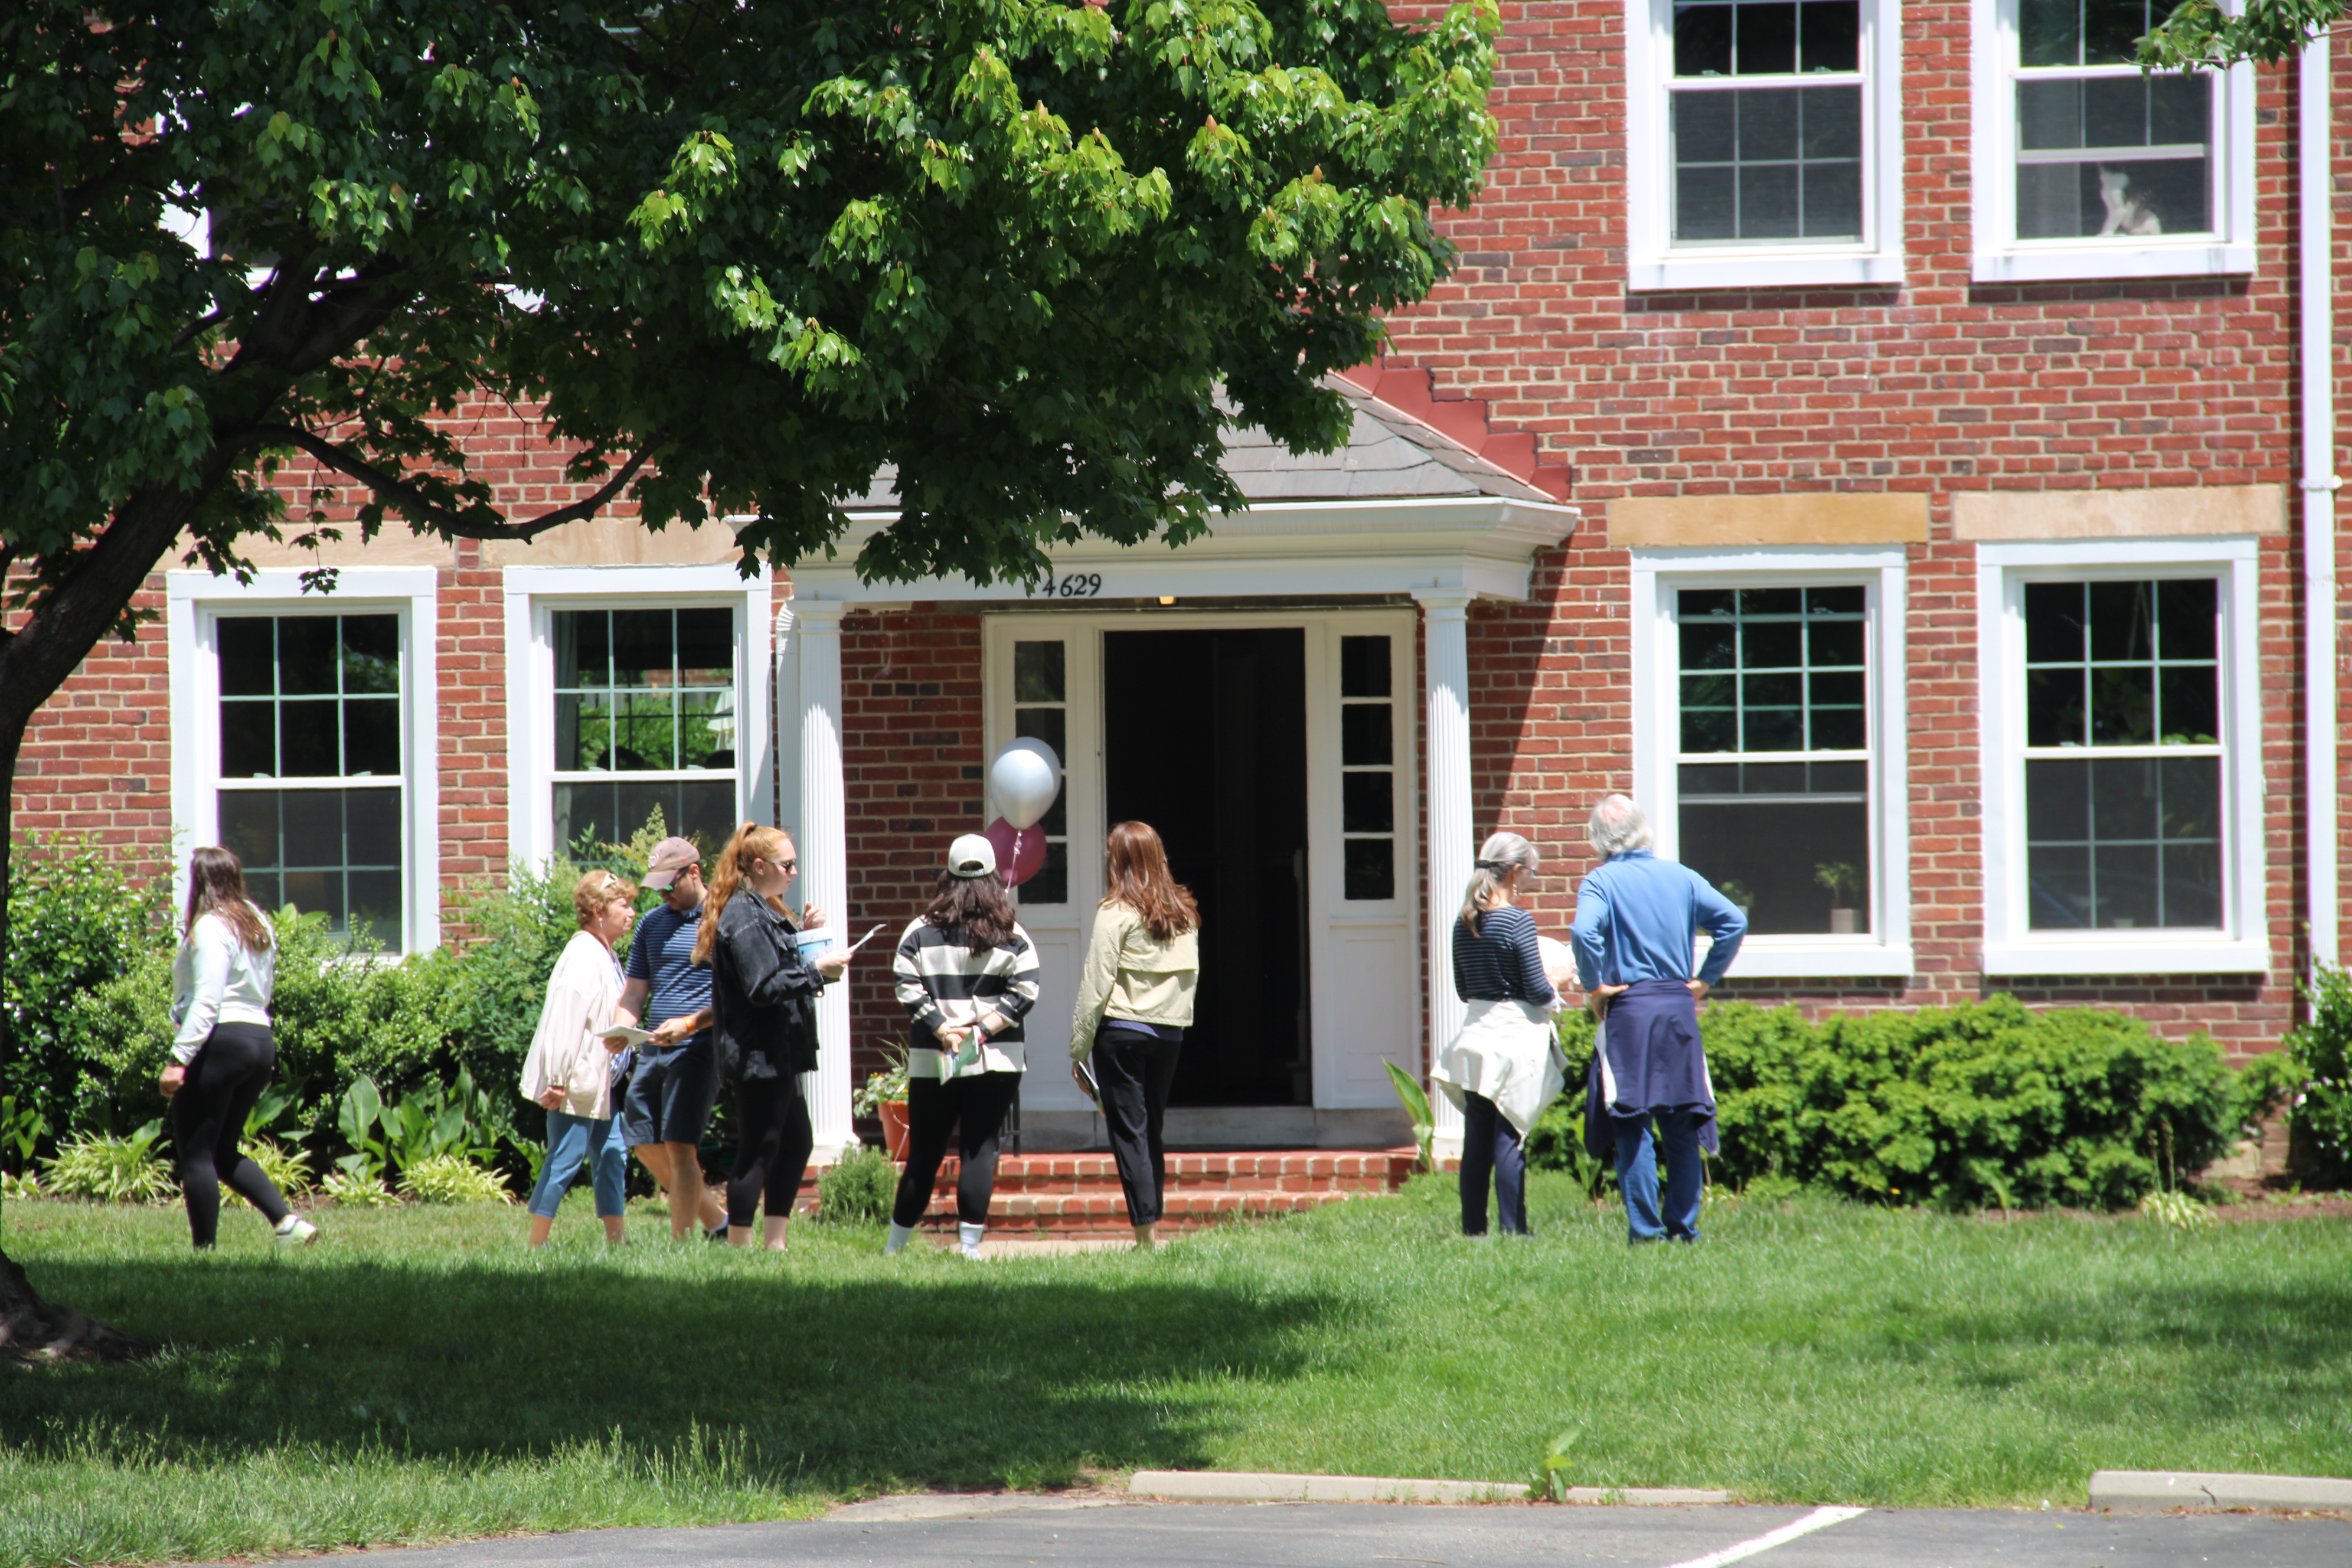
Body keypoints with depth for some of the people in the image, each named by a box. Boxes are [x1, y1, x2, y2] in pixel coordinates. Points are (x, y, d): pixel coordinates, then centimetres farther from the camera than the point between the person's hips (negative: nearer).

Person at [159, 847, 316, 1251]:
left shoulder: (210, 927, -11)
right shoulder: (258, 924, 17)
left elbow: (206, 1001, -19)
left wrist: (180, 1058, -21)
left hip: (221, 1040, -9)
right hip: (262, 1040, 9)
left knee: (196, 1153, -1)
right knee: (223, 1152, 17)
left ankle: (205, 1249, -3)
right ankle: (287, 1220, 2)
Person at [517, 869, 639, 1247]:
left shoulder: (608, 957, 14)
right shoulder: (583, 957, -17)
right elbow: (564, 1021, -22)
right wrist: (557, 1081, -24)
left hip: (598, 1081, 10)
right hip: (576, 1080, -10)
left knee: (612, 1152, 9)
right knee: (567, 1156, -7)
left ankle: (615, 1240, 12)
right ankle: (536, 1243, -1)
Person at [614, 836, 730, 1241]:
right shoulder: (652, 923, 15)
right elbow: (634, 991, 17)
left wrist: (691, 1023, -22)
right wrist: (620, 1031, -2)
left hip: (698, 1047, -7)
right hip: (653, 1049, 7)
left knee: (679, 1145, -11)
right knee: (647, 1144, 8)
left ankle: (680, 1243, -8)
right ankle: (716, 1219, 22)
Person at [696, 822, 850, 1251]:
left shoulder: (765, 911, 17)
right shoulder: (744, 917, -16)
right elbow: (763, 987, -22)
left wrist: (805, 934, 9)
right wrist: (818, 970, -19)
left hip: (778, 1053, 11)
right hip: (758, 1053, -11)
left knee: (796, 1143, 14)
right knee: (757, 1152, -6)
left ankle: (775, 1244, 19)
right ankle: (739, 1250, -2)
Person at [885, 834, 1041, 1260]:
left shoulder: (921, 932, 3)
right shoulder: (1012, 937, 2)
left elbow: (908, 988, -6)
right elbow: (1024, 992, -6)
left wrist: (942, 1030, -8)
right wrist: (982, 1029, -8)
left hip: (931, 1063, 1)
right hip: (997, 1062, -1)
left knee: (924, 1156, 8)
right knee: (980, 1151, 1)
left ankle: (895, 1245, 15)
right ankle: (969, 1244, -5)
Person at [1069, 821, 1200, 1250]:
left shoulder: (1116, 913, -8)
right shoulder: (1183, 915, 9)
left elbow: (1096, 986, -9)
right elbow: (1191, 977, 10)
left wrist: (1079, 1049, -4)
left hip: (1122, 1031, -5)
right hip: (1170, 1033, 5)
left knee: (1128, 1132, -4)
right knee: (1152, 1131, 14)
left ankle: (1146, 1234, -10)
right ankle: (1154, 1221, 12)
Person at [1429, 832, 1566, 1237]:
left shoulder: (1464, 923, 5)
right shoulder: (1517, 921, -14)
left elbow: (1462, 989, 12)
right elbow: (1536, 988, -14)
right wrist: (1554, 988, 7)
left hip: (1476, 1032, 6)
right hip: (1515, 1034, -6)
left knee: (1477, 1139, 9)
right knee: (1510, 1138, -4)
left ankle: (1473, 1227, 11)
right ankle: (1513, 1229, -2)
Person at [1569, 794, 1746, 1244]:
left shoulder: (1601, 883, -6)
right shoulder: (1680, 877, 7)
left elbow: (1584, 933, -24)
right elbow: (1733, 922, 1)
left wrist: (1594, 987, -11)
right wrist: (1706, 979, 6)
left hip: (1628, 1008, -4)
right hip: (1680, 1006, 4)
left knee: (1632, 1127, 0)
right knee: (1681, 1126, 10)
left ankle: (1645, 1227, -4)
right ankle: (1684, 1225, 12)